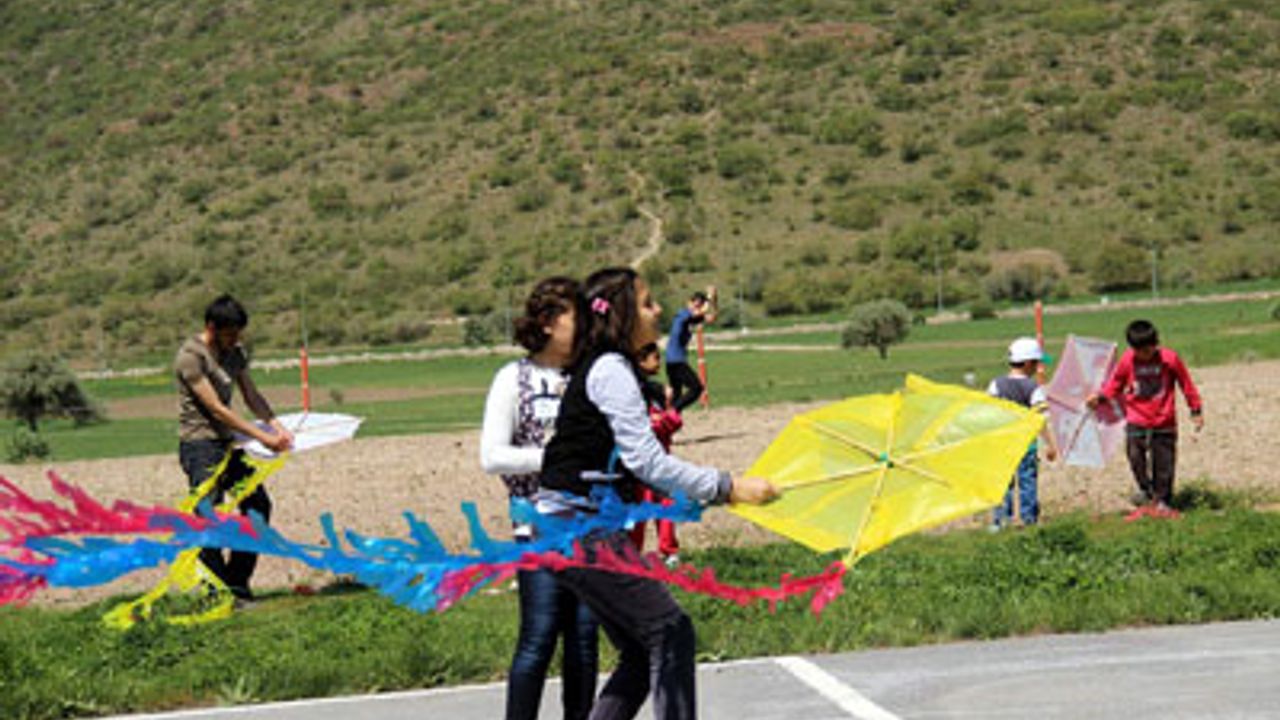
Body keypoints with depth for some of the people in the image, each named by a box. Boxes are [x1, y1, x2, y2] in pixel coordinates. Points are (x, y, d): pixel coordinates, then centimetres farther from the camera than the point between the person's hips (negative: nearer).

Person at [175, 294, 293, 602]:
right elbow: (216, 408, -19)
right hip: (200, 445, -9)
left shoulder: (235, 353, 12)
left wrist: (276, 425, -8)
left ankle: (237, 582, 17)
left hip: (227, 443, 9)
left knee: (258, 504, 8)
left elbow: (252, 396, 11)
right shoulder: (190, 356, -15)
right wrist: (262, 436, -21)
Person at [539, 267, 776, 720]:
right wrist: (727, 487, -15)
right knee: (669, 631, -10)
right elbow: (647, 462, -18)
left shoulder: (607, 368, 19)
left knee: (642, 651, 10)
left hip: (576, 531, 10)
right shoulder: (610, 369, -11)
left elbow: (636, 469, 20)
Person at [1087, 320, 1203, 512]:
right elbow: (1116, 382, 9)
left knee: (1163, 463, 4)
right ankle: (1145, 489, 19)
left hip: (1164, 423, -1)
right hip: (1136, 422, 1)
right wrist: (1101, 396, -8)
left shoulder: (1169, 359, -9)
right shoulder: (1127, 360, -5)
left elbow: (1186, 385, 2)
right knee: (1136, 459, -6)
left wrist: (1196, 411, 6)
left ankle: (1162, 500, 19)